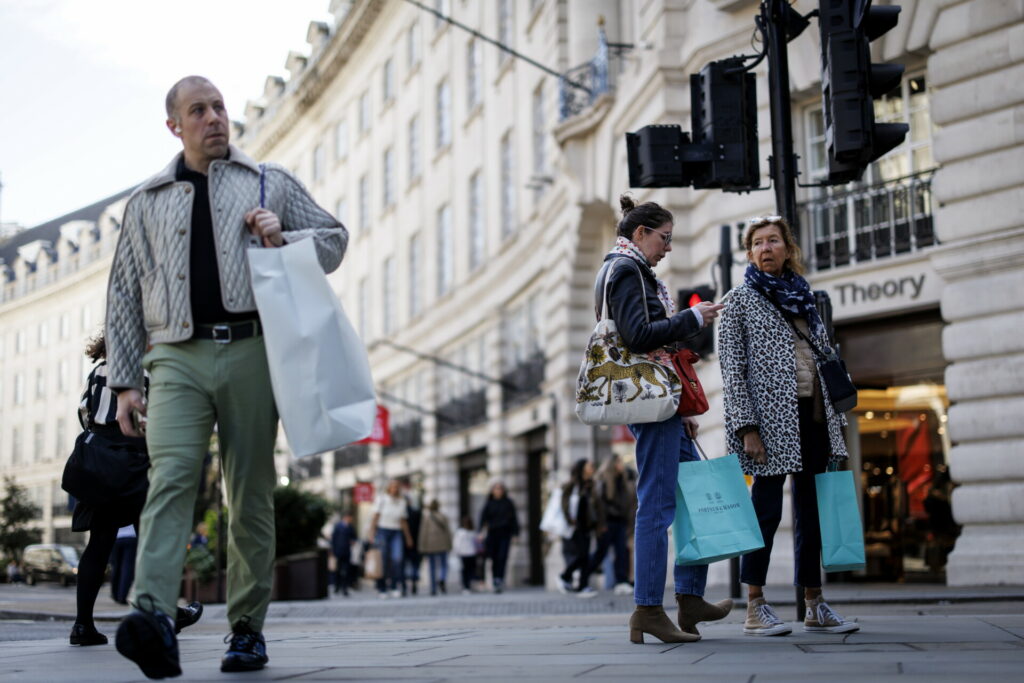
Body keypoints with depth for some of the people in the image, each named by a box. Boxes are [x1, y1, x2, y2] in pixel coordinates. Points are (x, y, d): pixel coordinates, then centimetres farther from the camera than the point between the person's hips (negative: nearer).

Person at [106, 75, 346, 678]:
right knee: (171, 479, -19)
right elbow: (124, 295, 18)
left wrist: (283, 239, -2)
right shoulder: (148, 202, 20)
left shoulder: (272, 183, 18)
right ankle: (154, 616, -33)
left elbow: (335, 237, 19)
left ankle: (248, 629, 9)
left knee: (251, 493, 0)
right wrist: (124, 381, 9)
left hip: (251, 352, 0)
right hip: (178, 358, 0)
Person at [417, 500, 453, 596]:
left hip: (430, 545, 0)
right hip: (442, 545, 0)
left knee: (432, 567, 6)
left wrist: (423, 547, 0)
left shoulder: (426, 516, -2)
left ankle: (433, 589, 3)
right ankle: (442, 580, -21)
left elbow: (423, 532, -4)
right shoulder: (443, 516, 3)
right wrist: (449, 544, 11)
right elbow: (447, 531, 3)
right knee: (443, 565, 8)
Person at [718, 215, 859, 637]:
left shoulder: (805, 297, 18)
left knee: (811, 510, 7)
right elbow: (732, 369, -5)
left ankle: (814, 606, 13)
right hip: (772, 416, -5)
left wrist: (835, 422, 12)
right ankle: (755, 608, 2)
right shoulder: (740, 300, 2)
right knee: (767, 509, -5)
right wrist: (747, 427, -14)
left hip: (813, 413, 6)